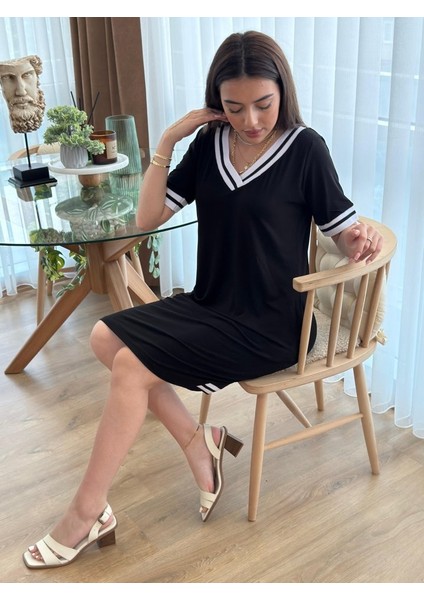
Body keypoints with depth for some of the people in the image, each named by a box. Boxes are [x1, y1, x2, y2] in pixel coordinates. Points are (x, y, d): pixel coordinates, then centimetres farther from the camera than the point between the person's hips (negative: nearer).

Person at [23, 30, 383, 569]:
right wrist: (166, 142, -9)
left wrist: (365, 238, -31)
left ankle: (85, 515, -1)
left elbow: (346, 238, -7)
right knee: (105, 336, -1)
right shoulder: (210, 143, 2)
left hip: (267, 325, -7)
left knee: (131, 365, -17)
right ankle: (197, 442, 3)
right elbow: (146, 219, 0)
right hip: (209, 304, 7)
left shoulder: (304, 149, -12)